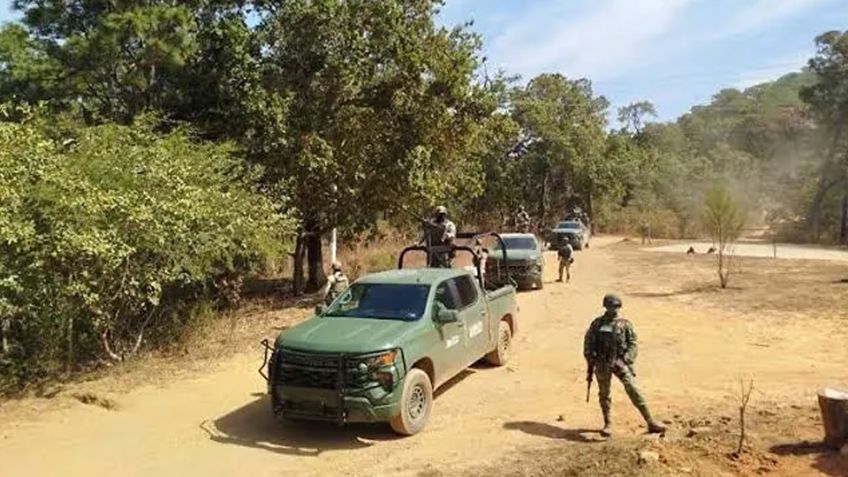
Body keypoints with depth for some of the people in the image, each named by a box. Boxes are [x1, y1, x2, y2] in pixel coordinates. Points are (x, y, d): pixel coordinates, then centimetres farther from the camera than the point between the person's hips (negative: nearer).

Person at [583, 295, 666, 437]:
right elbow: (588, 342, 9)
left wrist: (626, 360, -12)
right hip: (602, 363, 2)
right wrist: (590, 361, 1)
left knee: (633, 390, -12)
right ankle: (607, 424, 24)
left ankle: (650, 422, -7)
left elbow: (632, 344, 0)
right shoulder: (597, 323, 4)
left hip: (619, 361, -2)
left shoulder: (624, 324, 1)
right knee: (604, 393, 9)